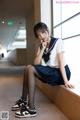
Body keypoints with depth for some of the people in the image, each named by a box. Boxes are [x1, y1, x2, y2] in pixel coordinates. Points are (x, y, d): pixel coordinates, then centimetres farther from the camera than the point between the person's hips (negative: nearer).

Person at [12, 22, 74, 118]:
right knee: (28, 68, -5)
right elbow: (36, 63, -3)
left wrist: (66, 81, -24)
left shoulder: (57, 42, -8)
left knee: (30, 69, -21)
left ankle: (31, 109, -24)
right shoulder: (41, 46, 10)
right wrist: (42, 49, -12)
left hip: (60, 73, -7)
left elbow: (61, 62, -17)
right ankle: (24, 101, -1)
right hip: (50, 72, 7)